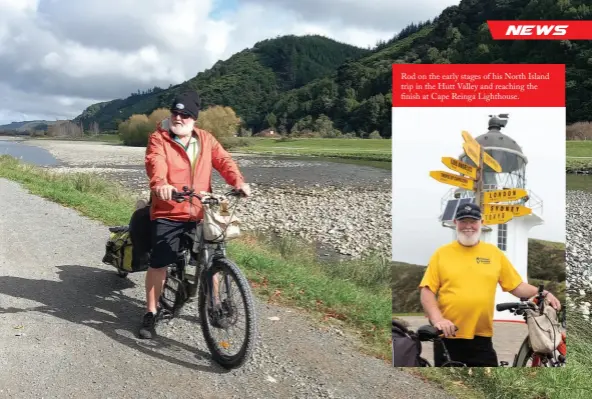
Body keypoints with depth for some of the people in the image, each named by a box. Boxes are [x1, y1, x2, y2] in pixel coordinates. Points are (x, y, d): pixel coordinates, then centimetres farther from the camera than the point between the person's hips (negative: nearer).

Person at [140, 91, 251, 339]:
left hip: (201, 214, 3)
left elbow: (223, 161, -4)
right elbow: (156, 163, -21)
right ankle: (150, 313, 16)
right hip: (168, 213, -3)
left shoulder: (206, 139, 9)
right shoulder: (158, 139, -2)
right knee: (159, 263, -2)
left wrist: (238, 181, -23)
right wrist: (160, 184, -43)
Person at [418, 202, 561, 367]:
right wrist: (437, 319, -17)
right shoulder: (441, 253, -1)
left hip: (481, 338, 1)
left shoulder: (494, 253, 6)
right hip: (448, 337, -1)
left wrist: (543, 293, -5)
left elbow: (516, 286, 9)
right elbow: (427, 290, -4)